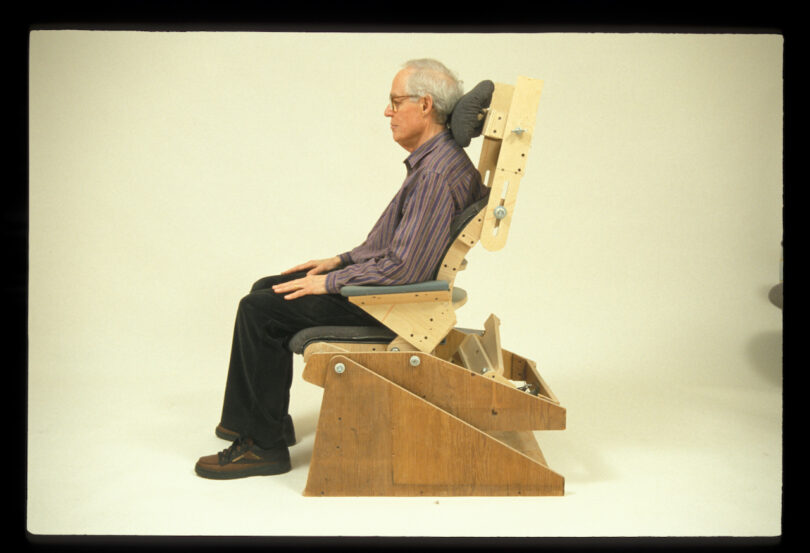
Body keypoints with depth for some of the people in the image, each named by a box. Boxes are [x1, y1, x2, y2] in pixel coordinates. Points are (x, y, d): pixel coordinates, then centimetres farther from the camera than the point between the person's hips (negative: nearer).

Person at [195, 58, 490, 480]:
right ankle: (267, 419, 23)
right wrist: (342, 260, 13)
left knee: (261, 310, -14)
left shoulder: (438, 172, -24)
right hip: (372, 277, 11)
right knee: (265, 290, 14)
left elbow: (404, 267, -28)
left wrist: (329, 282, -18)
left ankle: (264, 445, -3)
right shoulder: (431, 160, 11)